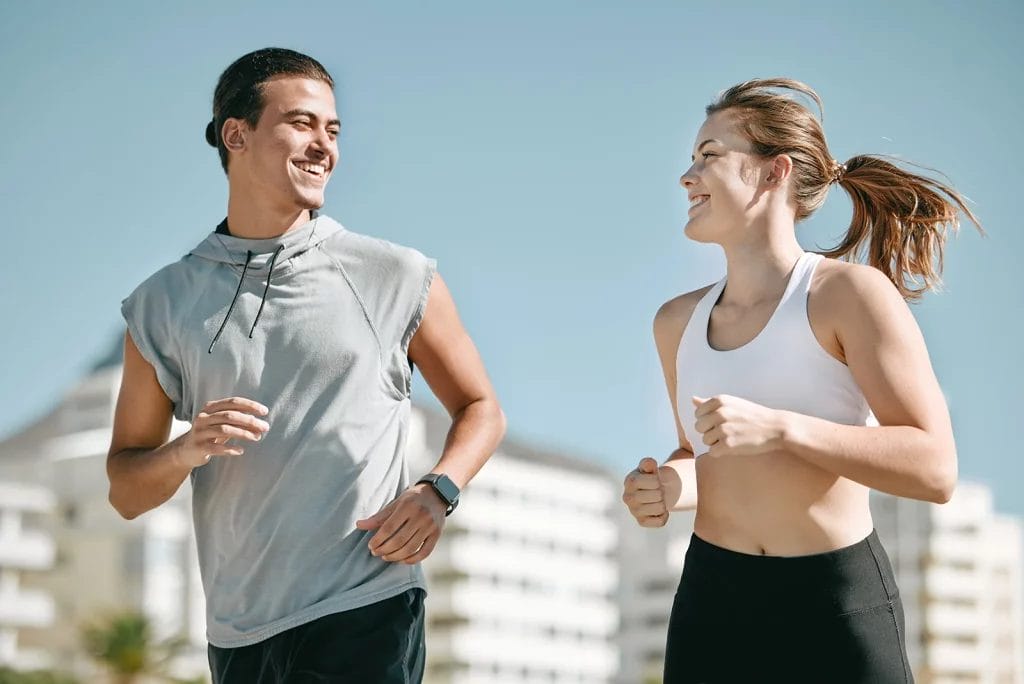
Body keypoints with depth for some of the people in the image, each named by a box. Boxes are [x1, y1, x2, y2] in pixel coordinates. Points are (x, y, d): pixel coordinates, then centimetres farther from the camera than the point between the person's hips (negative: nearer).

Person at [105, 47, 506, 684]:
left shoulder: (397, 278, 4)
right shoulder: (163, 304, 7)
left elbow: (480, 409, 13)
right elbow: (126, 492, 10)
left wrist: (436, 493, -6)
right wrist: (187, 451, -11)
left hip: (368, 615, -2)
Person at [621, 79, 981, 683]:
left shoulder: (848, 293, -11)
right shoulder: (678, 322, 7)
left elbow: (935, 469, -17)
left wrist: (780, 428, -26)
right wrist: (668, 488, -2)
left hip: (836, 609, -5)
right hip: (710, 603, 5)